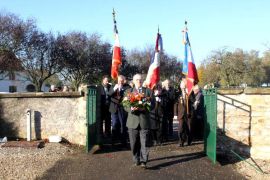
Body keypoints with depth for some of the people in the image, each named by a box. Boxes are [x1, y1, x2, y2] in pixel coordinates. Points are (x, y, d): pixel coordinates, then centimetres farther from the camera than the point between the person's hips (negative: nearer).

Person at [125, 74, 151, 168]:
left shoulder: (148, 91, 9)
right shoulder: (129, 91, 12)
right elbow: (125, 106, 6)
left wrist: (145, 107, -15)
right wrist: (131, 108, -17)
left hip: (144, 121, -1)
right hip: (133, 121, 1)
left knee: (144, 142, -6)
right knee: (134, 143, 6)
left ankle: (143, 161, -3)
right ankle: (136, 160, 20)